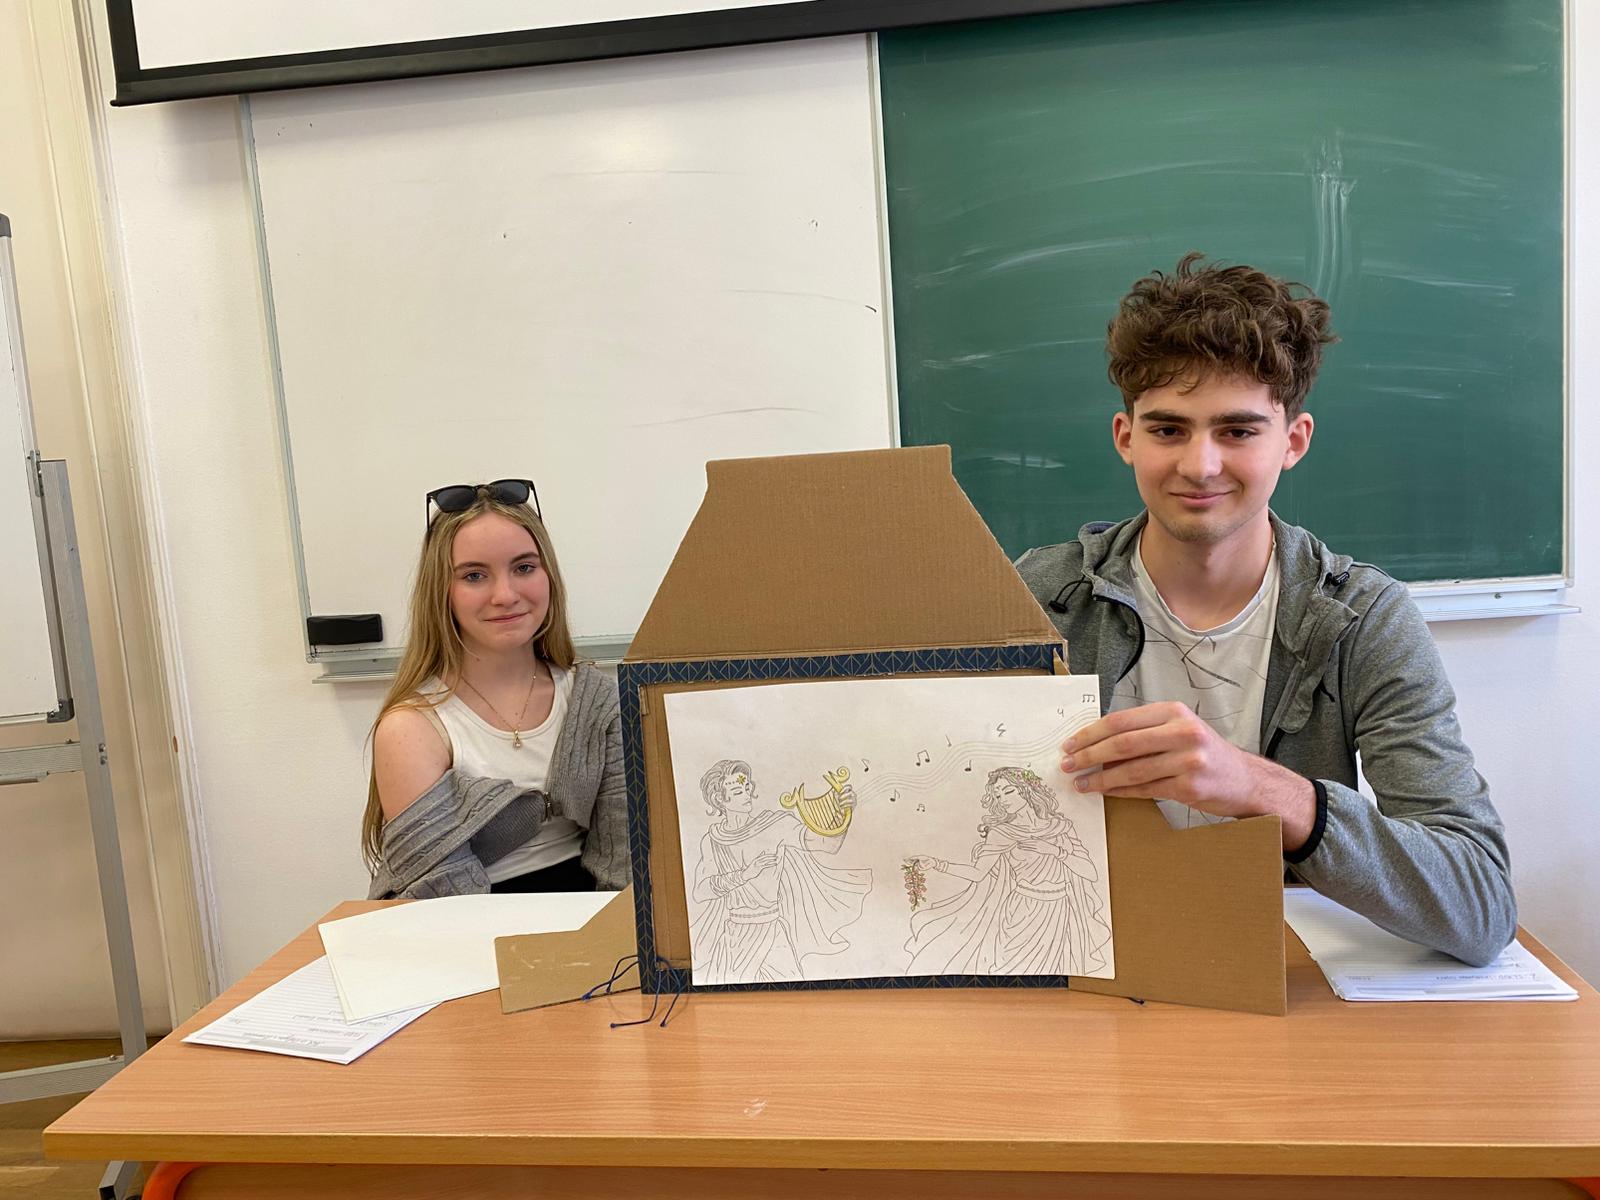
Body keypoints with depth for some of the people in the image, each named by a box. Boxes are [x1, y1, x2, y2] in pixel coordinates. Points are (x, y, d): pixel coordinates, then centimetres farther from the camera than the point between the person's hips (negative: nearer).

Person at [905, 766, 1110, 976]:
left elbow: (1091, 873, -2)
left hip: (1058, 917, 1)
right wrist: (937, 864, -21)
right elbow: (978, 873, -10)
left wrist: (1055, 850, -13)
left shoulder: (1060, 826, 4)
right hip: (1021, 914, -1)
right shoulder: (1001, 833, 0)